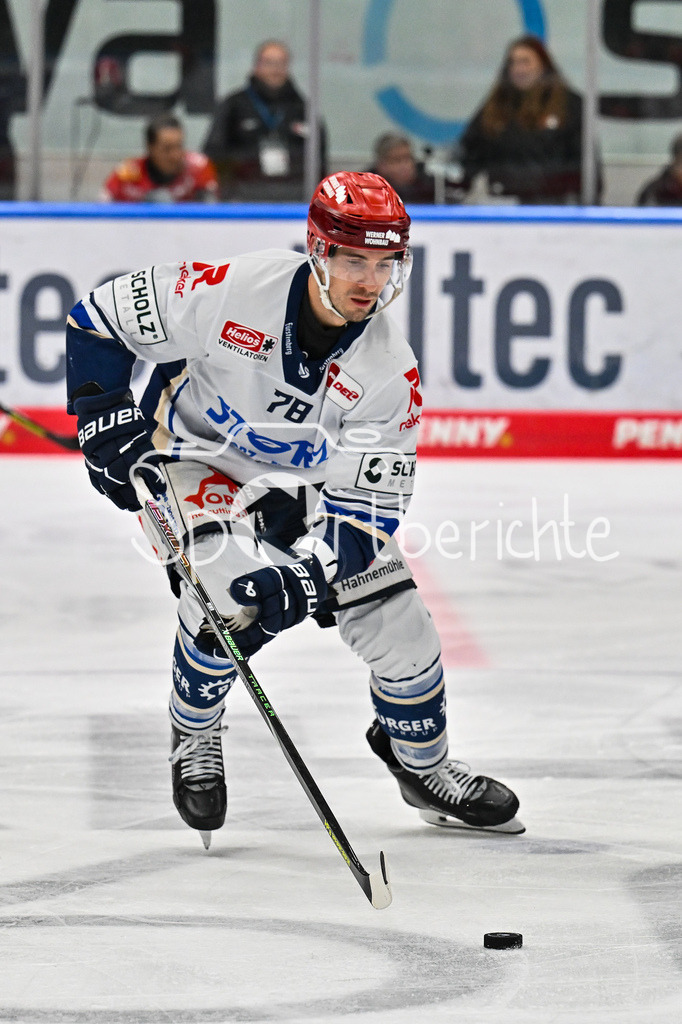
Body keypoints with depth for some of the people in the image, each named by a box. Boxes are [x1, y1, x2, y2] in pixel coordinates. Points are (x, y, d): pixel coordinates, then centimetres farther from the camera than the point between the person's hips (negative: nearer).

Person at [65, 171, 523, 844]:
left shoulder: (390, 372, -20)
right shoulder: (230, 290, -29)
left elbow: (368, 505, -20)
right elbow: (99, 319, -17)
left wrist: (307, 572, -35)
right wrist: (106, 419, -22)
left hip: (301, 486, 4)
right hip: (195, 461, -4)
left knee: (397, 621, -2)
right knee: (228, 581, -31)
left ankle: (423, 766, 27)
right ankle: (193, 739, -1)